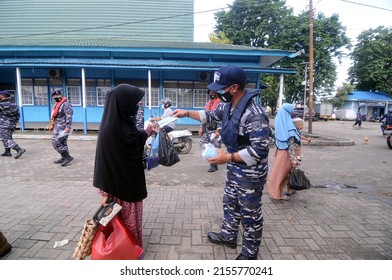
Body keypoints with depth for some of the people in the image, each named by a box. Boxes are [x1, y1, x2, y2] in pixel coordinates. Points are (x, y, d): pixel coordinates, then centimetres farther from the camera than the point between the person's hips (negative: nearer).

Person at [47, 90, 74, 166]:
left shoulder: (66, 104, -13)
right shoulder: (57, 105, 18)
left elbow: (69, 117, -21)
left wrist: (68, 127, -27)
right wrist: (52, 125, 23)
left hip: (62, 128, -10)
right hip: (58, 127, 10)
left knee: (56, 143, -13)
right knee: (62, 143, 13)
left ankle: (68, 157, -9)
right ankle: (64, 158, 21)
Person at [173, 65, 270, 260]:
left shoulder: (253, 114, -30)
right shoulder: (228, 105, -1)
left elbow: (260, 150, -30)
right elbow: (211, 115, 18)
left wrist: (228, 157, -28)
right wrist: (186, 113, 11)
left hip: (251, 173, -9)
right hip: (234, 169, 9)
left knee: (250, 214, 10)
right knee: (230, 204, 24)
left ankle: (250, 253, 32)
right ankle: (228, 236, 47)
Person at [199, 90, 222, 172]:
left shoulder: (220, 103, -9)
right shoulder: (208, 103, 16)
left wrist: (218, 130, -20)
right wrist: (201, 127, 13)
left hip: (214, 130, -8)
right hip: (206, 129, 8)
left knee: (214, 147, -2)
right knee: (203, 144, 9)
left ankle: (214, 165, 10)